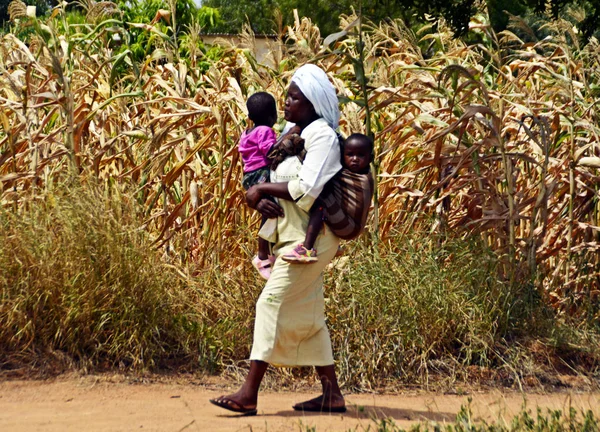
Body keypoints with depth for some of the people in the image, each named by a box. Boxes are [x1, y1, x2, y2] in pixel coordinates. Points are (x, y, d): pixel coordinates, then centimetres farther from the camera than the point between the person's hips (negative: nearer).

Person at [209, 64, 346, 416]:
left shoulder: (322, 135, -13)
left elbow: (305, 190, -23)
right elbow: (276, 182, 15)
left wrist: (262, 188, -14)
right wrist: (262, 200, -7)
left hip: (309, 238, -9)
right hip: (294, 236, 9)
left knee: (272, 303, -12)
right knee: (308, 315, 10)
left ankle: (249, 394, -13)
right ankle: (332, 394, 15)